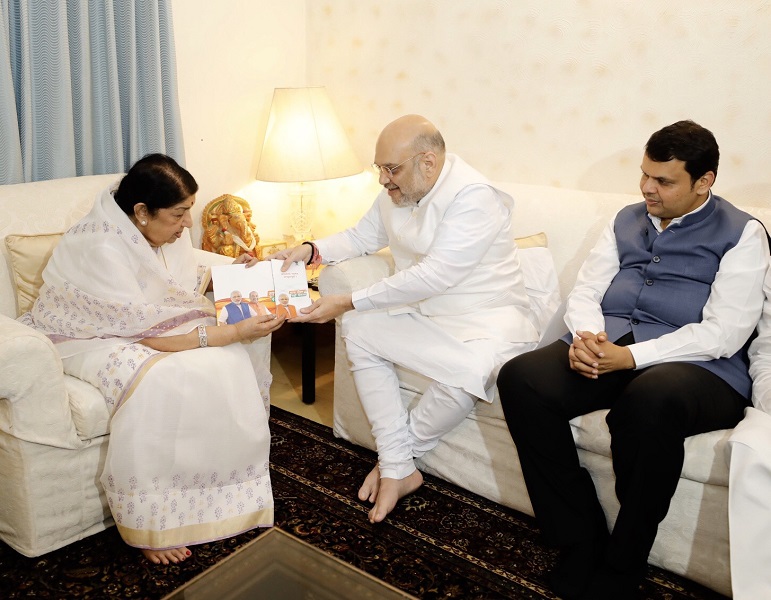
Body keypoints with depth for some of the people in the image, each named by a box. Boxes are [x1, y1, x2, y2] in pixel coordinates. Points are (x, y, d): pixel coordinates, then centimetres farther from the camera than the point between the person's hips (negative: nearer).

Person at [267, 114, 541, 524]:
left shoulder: (474, 198, -23)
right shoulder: (396, 194, 3)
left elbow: (431, 278, -30)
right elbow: (362, 237, 17)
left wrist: (348, 302, -29)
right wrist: (310, 251, -3)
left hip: (489, 321, -7)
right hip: (425, 314, 8)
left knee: (470, 372, -36)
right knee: (357, 329, -8)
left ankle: (398, 457, -3)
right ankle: (399, 470, -8)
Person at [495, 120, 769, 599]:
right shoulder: (628, 220, 19)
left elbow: (723, 333, -10)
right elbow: (586, 290, 14)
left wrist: (630, 356, -20)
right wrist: (585, 337, -10)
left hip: (695, 366, -5)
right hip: (605, 348, 5)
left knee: (650, 399, -40)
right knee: (519, 378, -23)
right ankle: (581, 545, -13)